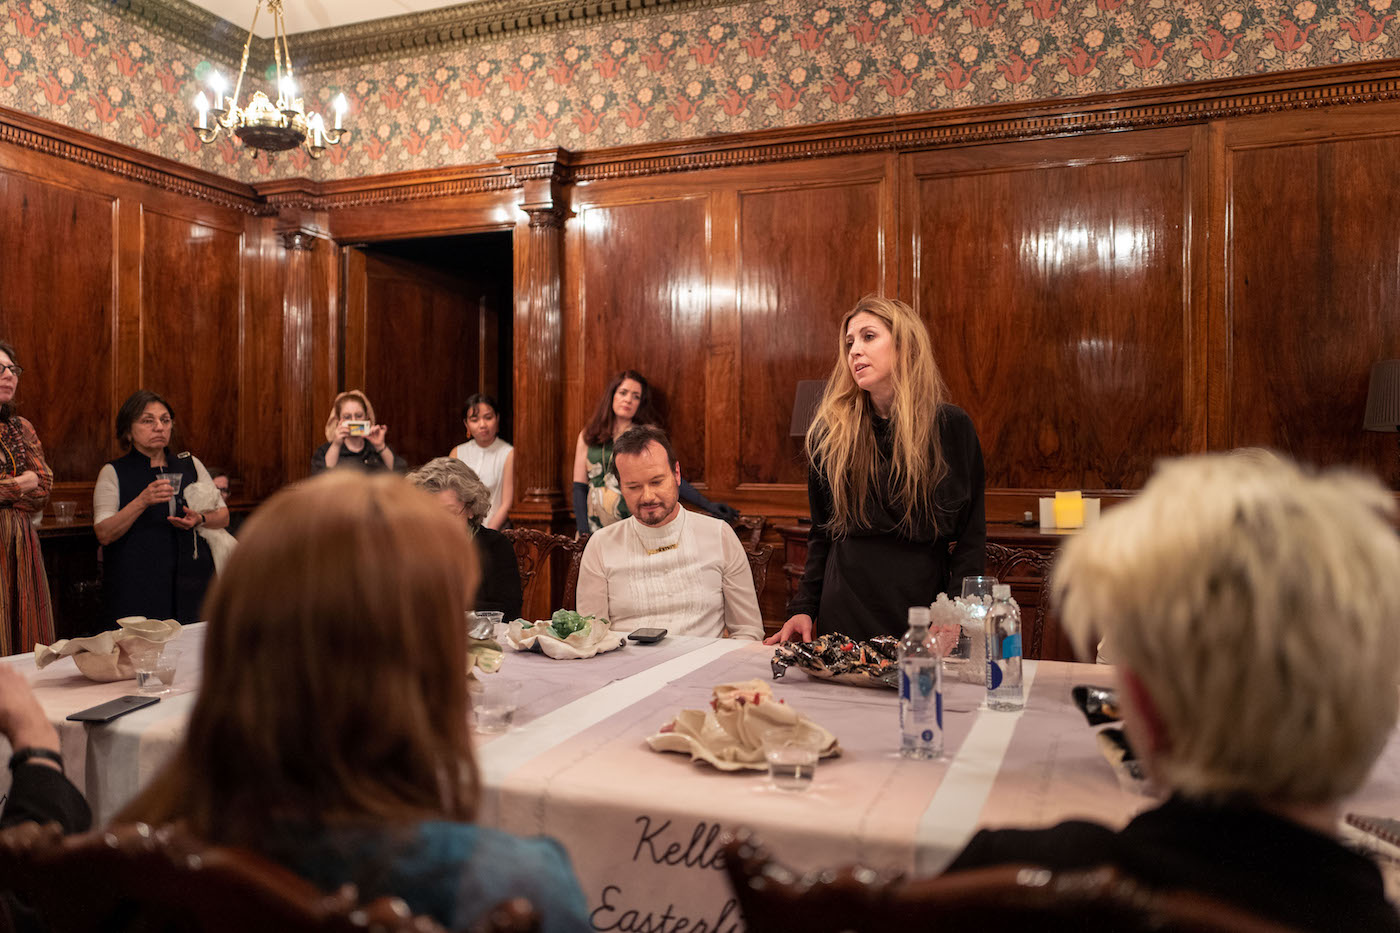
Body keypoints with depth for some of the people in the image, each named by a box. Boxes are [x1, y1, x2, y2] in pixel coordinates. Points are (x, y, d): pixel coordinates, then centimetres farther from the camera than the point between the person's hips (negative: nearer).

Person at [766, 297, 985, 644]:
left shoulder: (952, 426, -4)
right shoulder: (829, 432, 1)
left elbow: (971, 537, -2)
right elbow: (821, 533, 9)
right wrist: (804, 608, 1)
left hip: (922, 614, -1)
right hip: (843, 613, 2)